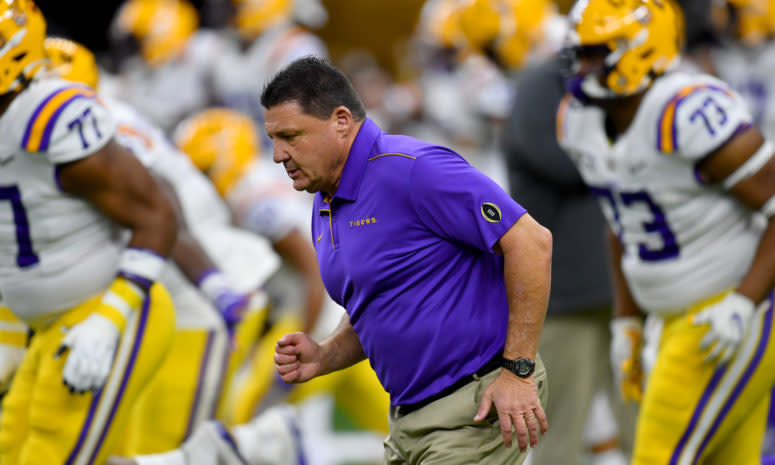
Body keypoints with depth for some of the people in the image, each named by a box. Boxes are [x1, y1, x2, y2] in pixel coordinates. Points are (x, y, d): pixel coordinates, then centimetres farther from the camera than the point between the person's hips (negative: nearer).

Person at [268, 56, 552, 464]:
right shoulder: (325, 209, 13)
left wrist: (518, 370, -19)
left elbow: (530, 242, -19)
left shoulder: (410, 170, -17)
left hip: (476, 409, -9)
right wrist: (322, 358, 4)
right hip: (408, 420, 10)